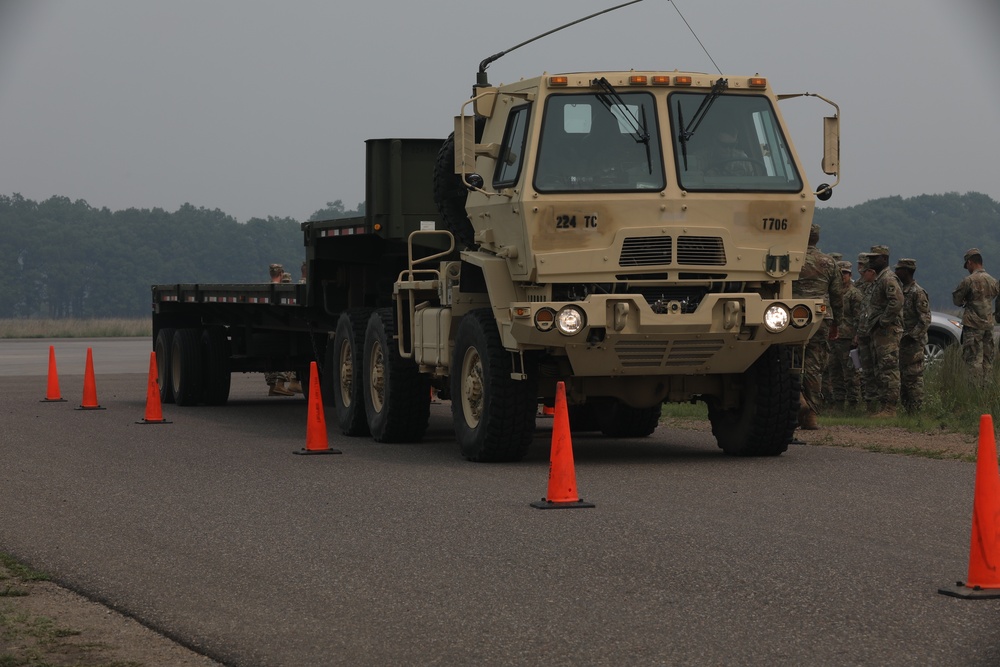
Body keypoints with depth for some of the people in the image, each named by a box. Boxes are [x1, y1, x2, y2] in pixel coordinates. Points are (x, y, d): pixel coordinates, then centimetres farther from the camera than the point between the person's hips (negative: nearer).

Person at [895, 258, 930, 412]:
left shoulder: (918, 293, -11)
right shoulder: (901, 291, 16)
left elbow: (925, 319, -16)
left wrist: (911, 336, -20)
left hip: (913, 343, -9)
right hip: (901, 342, 9)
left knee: (913, 378, -8)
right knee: (903, 378, 10)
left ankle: (916, 410, -7)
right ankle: (906, 409, 15)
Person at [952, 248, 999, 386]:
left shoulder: (969, 280, -11)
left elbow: (956, 299, -4)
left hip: (973, 326, -6)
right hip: (989, 325, 6)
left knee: (973, 359, -6)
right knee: (987, 361, 10)